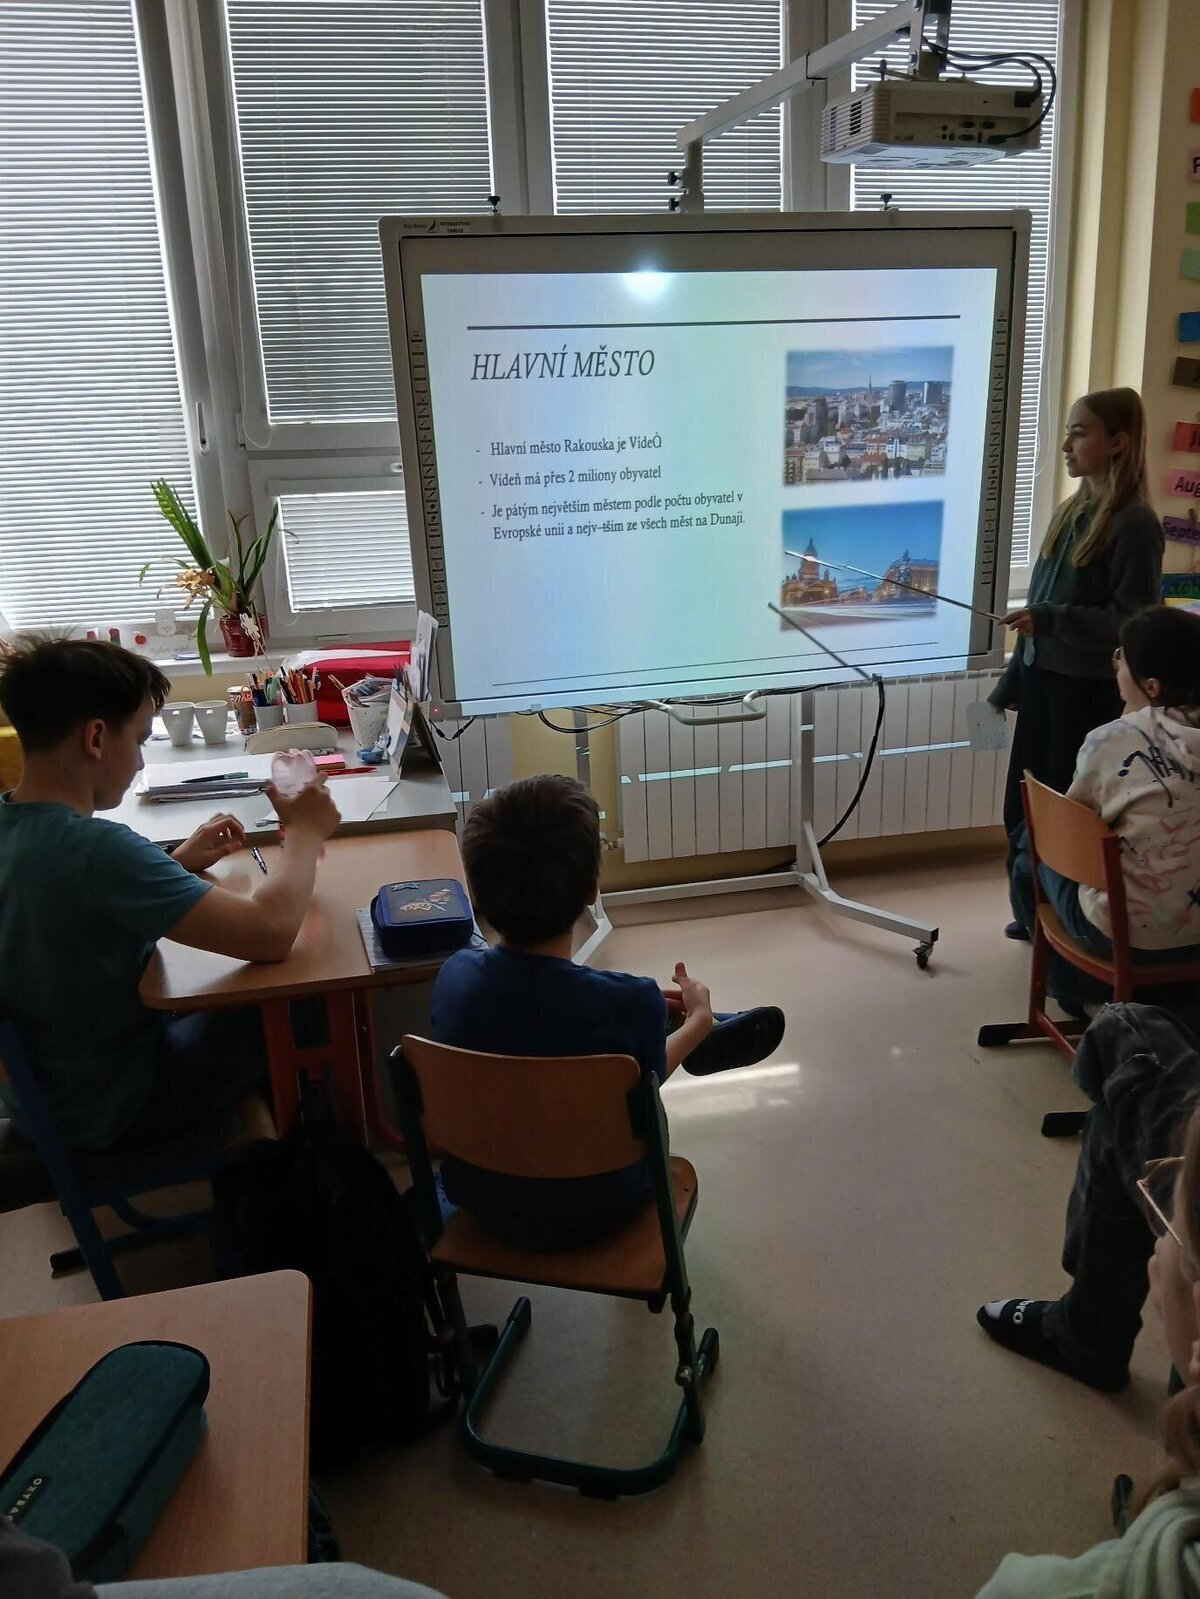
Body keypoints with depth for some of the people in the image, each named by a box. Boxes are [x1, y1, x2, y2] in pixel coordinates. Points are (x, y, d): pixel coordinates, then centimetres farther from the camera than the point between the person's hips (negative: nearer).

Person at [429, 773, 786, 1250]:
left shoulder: (456, 975, -19)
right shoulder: (631, 1002, -29)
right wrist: (698, 1022, 10)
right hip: (590, 1214, -3)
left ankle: (692, 1034, 43)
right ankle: (700, 1033, 43)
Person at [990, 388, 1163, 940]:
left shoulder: (1135, 523, -12)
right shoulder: (1069, 512, 10)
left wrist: (1054, 619, -24)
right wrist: (1009, 685, 16)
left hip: (1090, 693, -7)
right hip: (1042, 683, 7)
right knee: (1022, 809, 12)